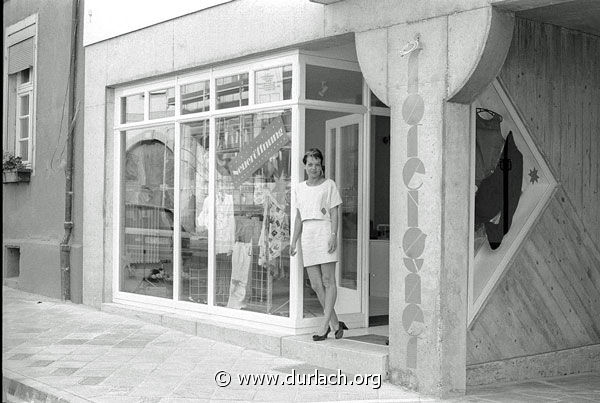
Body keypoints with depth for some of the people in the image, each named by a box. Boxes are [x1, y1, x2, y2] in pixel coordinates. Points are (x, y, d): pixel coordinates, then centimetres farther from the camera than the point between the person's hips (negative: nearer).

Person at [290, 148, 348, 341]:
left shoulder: (329, 185, 3)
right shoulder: (300, 188, 17)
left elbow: (334, 213, -2)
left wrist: (333, 235, -13)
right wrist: (294, 240, 16)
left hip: (325, 233, -5)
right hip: (308, 236, 5)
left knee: (328, 281, -6)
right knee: (316, 285, 2)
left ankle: (325, 326, -3)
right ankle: (336, 324, 12)